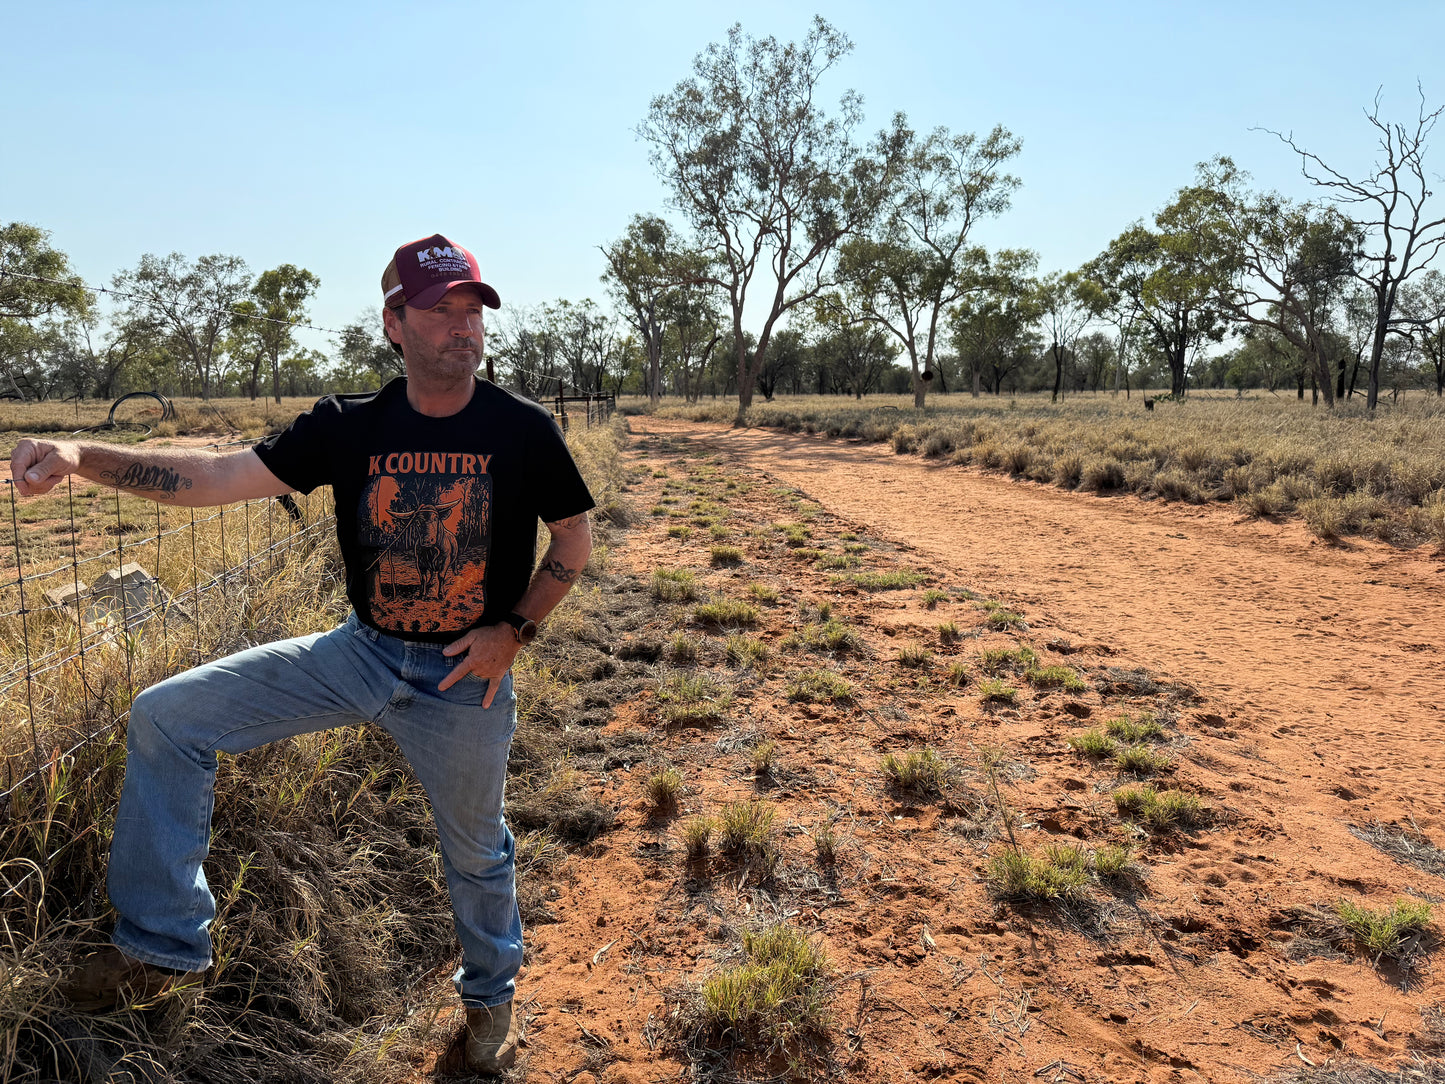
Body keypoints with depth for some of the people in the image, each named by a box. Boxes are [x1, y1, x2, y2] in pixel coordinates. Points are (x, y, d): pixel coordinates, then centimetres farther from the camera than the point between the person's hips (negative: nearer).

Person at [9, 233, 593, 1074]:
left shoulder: (524, 430, -11)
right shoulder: (350, 427, -6)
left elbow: (574, 538, -2)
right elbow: (220, 476, -11)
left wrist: (515, 629, -12)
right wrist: (84, 458, -24)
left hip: (467, 676, -2)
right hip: (360, 655, 3)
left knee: (478, 853, 13)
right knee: (166, 719, -4)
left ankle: (491, 994, 45)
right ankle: (165, 945, 12)